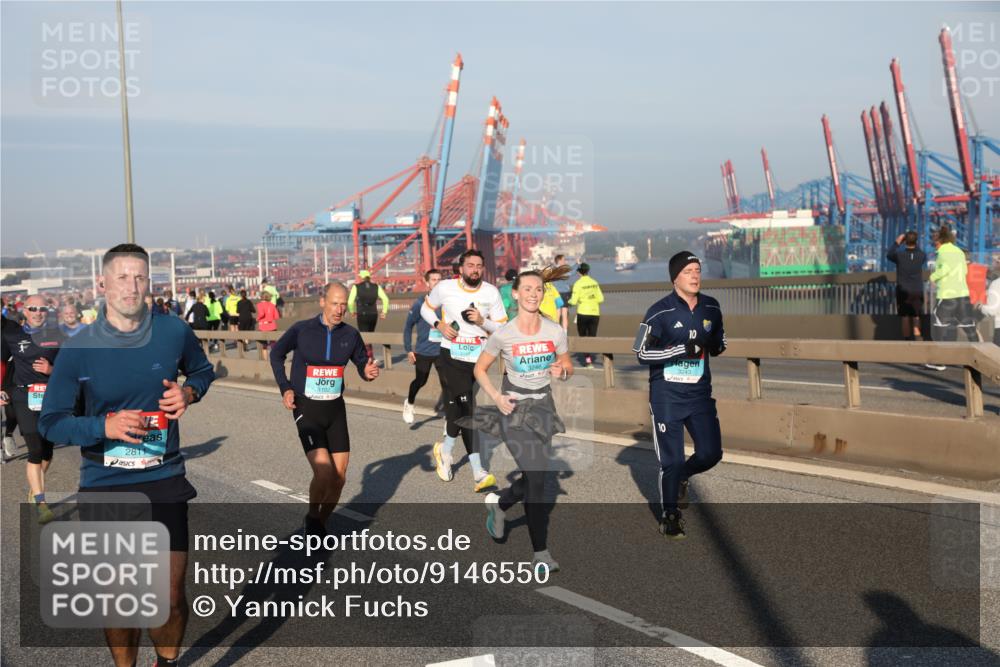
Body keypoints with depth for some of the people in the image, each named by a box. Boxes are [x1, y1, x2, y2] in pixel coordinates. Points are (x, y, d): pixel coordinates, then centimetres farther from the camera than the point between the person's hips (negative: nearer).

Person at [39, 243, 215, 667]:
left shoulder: (174, 332, -4)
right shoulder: (79, 348, -7)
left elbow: (202, 371, 16)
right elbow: (50, 422, -4)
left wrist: (188, 393, -7)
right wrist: (105, 425, -22)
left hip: (164, 481, 0)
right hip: (105, 487, 0)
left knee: (170, 598, 1)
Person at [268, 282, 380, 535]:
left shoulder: (351, 334, -3)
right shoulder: (301, 330, -10)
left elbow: (361, 364, 11)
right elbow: (276, 353, 7)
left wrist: (368, 372, -13)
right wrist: (285, 388, -2)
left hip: (335, 409, 4)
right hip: (307, 409, -4)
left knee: (339, 477, 3)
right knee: (324, 472, -17)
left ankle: (320, 524, 26)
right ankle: (312, 518, 10)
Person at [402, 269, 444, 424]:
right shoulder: (419, 303, -8)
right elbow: (408, 326, 0)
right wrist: (408, 350, -2)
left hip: (442, 351, 1)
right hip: (423, 351, -1)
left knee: (447, 383, -8)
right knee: (420, 381, 14)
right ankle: (409, 403, 44)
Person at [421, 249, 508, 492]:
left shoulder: (491, 292, 0)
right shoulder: (445, 288, -4)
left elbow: (502, 328, 3)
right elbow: (426, 308, 13)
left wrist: (482, 321, -16)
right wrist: (439, 324, -6)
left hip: (478, 356, 3)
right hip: (452, 355, -3)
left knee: (456, 405, 13)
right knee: (467, 407, -14)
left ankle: (445, 449, 38)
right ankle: (478, 472, -12)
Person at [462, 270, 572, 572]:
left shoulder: (556, 332, -4)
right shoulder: (503, 335, -11)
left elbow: (568, 366, 10)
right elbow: (480, 369, 1)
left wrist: (562, 371, -13)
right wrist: (496, 397, -13)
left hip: (543, 405, 4)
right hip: (514, 407, -4)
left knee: (535, 475, 11)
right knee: (536, 476, -12)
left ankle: (498, 504, 44)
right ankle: (541, 552, -1)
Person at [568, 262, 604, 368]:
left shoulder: (578, 284, -8)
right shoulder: (594, 283, 5)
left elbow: (574, 301, -10)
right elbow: (601, 299, 6)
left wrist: (569, 301, 11)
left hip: (583, 313, -3)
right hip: (595, 313, 3)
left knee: (583, 337, 7)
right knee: (592, 337, 8)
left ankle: (587, 360, -1)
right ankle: (591, 360, 0)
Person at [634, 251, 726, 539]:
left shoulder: (711, 308, 4)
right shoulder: (660, 311, -12)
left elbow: (718, 339, 20)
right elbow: (642, 353, -13)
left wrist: (717, 345, -5)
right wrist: (683, 348, -22)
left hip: (700, 394, 5)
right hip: (667, 395, -4)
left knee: (711, 454, 2)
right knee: (671, 460, -1)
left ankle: (681, 476, 36)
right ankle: (670, 515, 21)